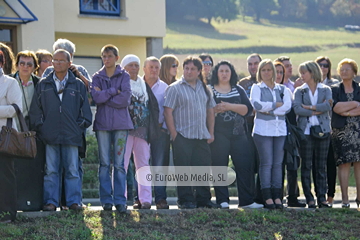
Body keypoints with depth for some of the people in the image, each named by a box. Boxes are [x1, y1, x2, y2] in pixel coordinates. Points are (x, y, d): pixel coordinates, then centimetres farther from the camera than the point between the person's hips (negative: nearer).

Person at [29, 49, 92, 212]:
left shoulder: (78, 85, 10)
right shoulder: (43, 85, 10)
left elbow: (85, 109, 11)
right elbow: (35, 109, 10)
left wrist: (81, 125, 2)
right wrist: (40, 127, 1)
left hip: (71, 136, 0)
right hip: (49, 136, 0)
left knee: (72, 170, 1)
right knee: (51, 170, 1)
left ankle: (74, 201, 5)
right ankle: (50, 201, 4)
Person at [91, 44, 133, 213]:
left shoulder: (124, 76, 7)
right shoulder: (97, 77, 11)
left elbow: (125, 98, -9)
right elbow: (96, 97, -7)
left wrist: (104, 96, -6)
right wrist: (114, 91, -8)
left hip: (120, 123, -1)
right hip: (102, 123, 1)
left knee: (119, 164, -3)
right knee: (104, 163, 1)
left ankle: (120, 200, -1)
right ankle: (106, 200, 5)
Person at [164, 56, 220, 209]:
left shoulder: (204, 88, 14)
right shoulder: (175, 88, -3)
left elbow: (210, 110, 19)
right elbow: (168, 112, -7)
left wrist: (211, 133, 12)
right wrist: (174, 135, -12)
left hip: (202, 137, 5)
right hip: (183, 137, -5)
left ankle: (203, 199, 13)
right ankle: (185, 200, 5)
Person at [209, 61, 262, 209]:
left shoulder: (239, 90, 14)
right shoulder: (210, 90, 7)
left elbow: (247, 109, 0)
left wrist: (229, 106, -12)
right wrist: (215, 110, -19)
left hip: (238, 134, 3)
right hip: (219, 134, -3)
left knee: (245, 166, -2)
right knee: (219, 166, -3)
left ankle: (246, 201, 3)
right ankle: (222, 201, 3)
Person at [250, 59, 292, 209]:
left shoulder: (282, 89, 15)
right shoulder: (257, 88, 8)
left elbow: (287, 106, -2)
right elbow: (256, 104, -10)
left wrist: (268, 110, -9)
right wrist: (276, 104, -6)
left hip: (280, 129, 3)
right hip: (263, 129, -3)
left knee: (278, 163, 1)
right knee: (266, 163, -6)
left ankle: (277, 197, 3)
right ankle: (267, 197, -5)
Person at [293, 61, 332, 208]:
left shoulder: (326, 90, 8)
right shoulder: (299, 91, 8)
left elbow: (328, 106, -10)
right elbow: (297, 109, -8)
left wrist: (309, 107, -12)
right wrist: (317, 111, -9)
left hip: (323, 130, 0)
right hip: (305, 131, 0)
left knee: (321, 166, 3)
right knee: (306, 166, 0)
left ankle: (322, 197, 6)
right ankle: (309, 199, 4)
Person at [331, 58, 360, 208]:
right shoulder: (334, 90, 9)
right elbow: (336, 107, -7)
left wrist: (347, 112, -11)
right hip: (341, 131, -1)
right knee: (344, 163, -6)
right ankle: (345, 199, -4)